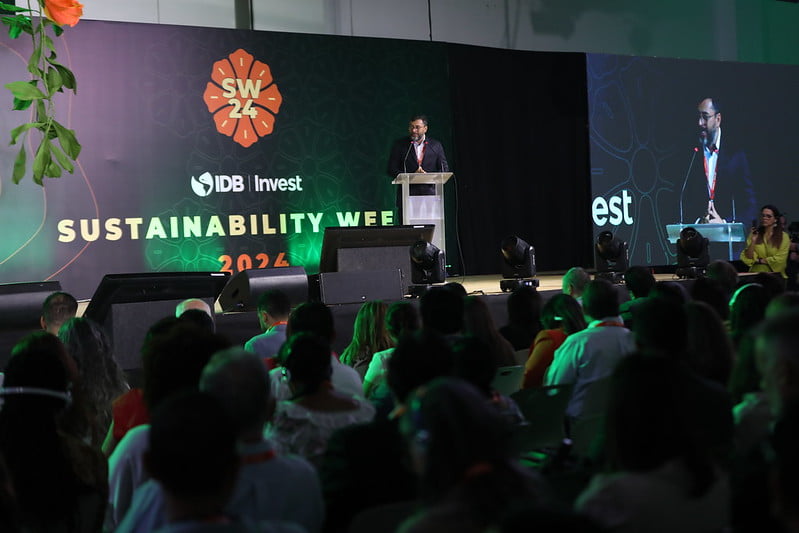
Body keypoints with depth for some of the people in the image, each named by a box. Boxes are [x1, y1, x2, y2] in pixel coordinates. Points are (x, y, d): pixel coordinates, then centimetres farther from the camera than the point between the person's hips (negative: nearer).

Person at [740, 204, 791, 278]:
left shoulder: (784, 236, 3)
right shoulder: (754, 234, 7)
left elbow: (780, 259, -3)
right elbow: (748, 258, 1)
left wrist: (759, 261, -3)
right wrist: (753, 241, -10)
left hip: (775, 275, -1)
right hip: (756, 274, 1)